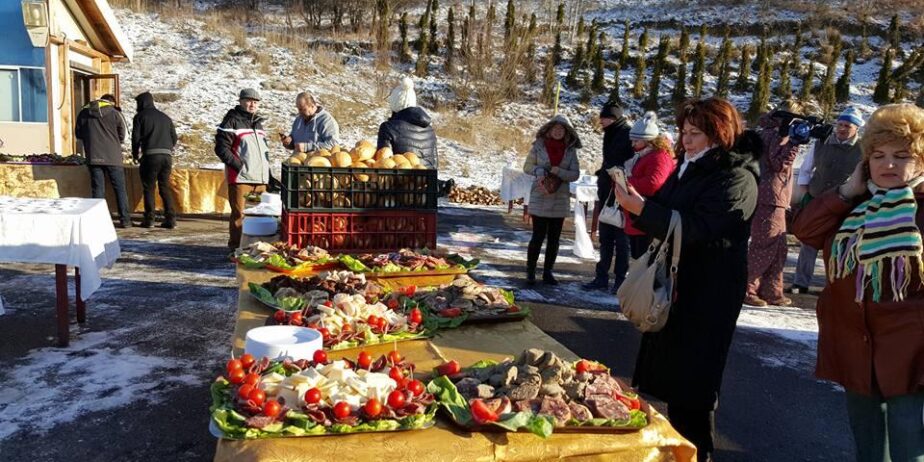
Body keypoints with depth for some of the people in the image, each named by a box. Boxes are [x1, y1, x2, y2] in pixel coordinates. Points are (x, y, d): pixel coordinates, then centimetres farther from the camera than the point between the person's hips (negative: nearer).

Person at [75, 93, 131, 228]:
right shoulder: (115, 113, -3)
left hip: (94, 157, 2)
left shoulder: (84, 113, 7)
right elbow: (122, 136, 2)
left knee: (98, 189, 6)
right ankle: (125, 219, 4)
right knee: (120, 189, 5)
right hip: (113, 156, -2)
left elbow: (78, 134, 13)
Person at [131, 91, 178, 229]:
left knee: (148, 188, 4)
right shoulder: (165, 117, 20)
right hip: (167, 156, 4)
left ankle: (149, 219, 1)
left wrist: (135, 154, 13)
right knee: (165, 188, 9)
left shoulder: (140, 116, 5)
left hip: (150, 156, -4)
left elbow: (136, 137, 0)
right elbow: (174, 137, 17)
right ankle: (170, 219, 1)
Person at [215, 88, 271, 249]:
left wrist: (266, 168, 18)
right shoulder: (232, 121, -3)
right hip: (240, 178, -7)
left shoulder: (258, 122, 21)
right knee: (239, 215, -4)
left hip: (260, 178, 7)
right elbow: (221, 148, -11)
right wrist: (239, 165, -16)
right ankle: (236, 248, 3)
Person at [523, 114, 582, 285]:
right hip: (540, 199, -2)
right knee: (538, 236, -3)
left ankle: (548, 272, 19)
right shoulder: (539, 145, -4)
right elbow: (527, 166, 4)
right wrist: (539, 171, -15)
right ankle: (530, 271, 8)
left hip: (560, 200, 3)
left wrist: (558, 171, -17)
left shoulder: (570, 150, 1)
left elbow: (575, 174, -1)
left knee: (554, 238, 8)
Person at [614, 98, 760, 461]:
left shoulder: (736, 178, -16)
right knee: (669, 369, 15)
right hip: (675, 282, 9)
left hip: (707, 294, -9)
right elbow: (666, 212, 17)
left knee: (691, 376, 1)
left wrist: (639, 208, -30)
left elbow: (696, 228, -27)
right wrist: (636, 202, -5)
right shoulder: (691, 167, 11)